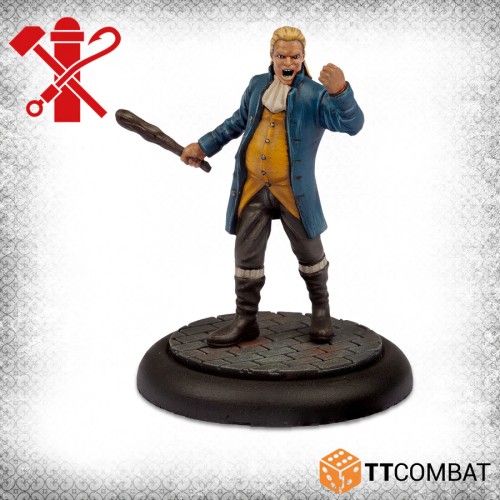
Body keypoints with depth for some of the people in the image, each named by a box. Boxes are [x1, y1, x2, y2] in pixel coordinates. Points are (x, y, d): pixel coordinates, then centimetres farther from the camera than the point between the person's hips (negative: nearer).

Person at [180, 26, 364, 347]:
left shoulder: (314, 94, -10)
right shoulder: (257, 85, 6)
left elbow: (352, 124, -24)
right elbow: (239, 121, 23)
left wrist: (340, 92, -42)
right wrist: (205, 146, 23)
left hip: (294, 191, -4)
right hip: (252, 187, 4)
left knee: (309, 252, 10)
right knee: (247, 255, 8)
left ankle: (321, 310, 33)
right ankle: (246, 321, 21)